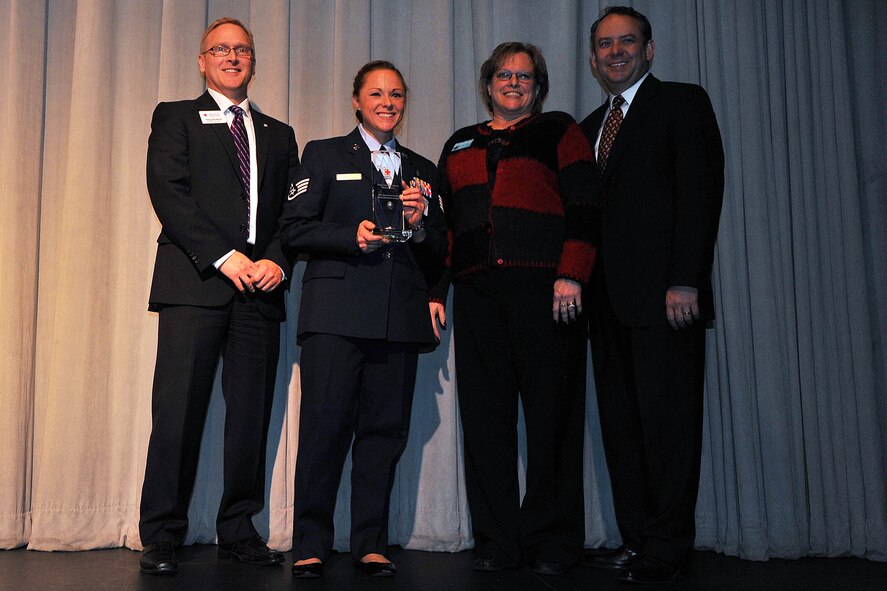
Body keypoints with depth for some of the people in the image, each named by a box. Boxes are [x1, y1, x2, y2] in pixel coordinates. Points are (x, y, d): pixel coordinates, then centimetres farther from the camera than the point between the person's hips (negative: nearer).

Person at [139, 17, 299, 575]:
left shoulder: (278, 134, 23)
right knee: (179, 408, -6)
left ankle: (239, 529, 13)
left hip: (261, 284, 4)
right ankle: (162, 535, 3)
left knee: (252, 413, 3)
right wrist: (223, 256, -12)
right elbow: (168, 192, -2)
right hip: (195, 280, -3)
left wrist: (277, 261, -5)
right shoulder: (176, 117, 13)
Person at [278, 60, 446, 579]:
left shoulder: (422, 171, 22)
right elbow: (294, 228, 3)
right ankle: (311, 545, 5)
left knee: (385, 430, 2)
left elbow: (439, 254, 18)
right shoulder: (324, 155, 13)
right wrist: (350, 237, -11)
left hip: (401, 316, 3)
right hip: (337, 311, -3)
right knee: (325, 425, -7)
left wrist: (420, 225, -2)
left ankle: (371, 544, 12)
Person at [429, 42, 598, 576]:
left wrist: (572, 276, -13)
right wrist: (435, 291, 12)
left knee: (551, 411, -3)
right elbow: (445, 222, 21)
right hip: (476, 290, 4)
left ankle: (552, 541, 6)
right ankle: (498, 540, 10)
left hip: (544, 286, -4)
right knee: (485, 415, 2)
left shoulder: (558, 131, 11)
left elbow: (583, 207, 0)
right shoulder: (460, 145, 23)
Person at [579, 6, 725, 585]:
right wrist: (583, 283, 6)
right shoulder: (590, 127, 23)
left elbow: (701, 192, -8)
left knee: (667, 419, -4)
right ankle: (637, 538, 14)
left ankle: (668, 547, 5)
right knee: (621, 422, 7)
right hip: (610, 297, 7)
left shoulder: (682, 103, 3)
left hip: (663, 292, -6)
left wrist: (685, 281, -17)